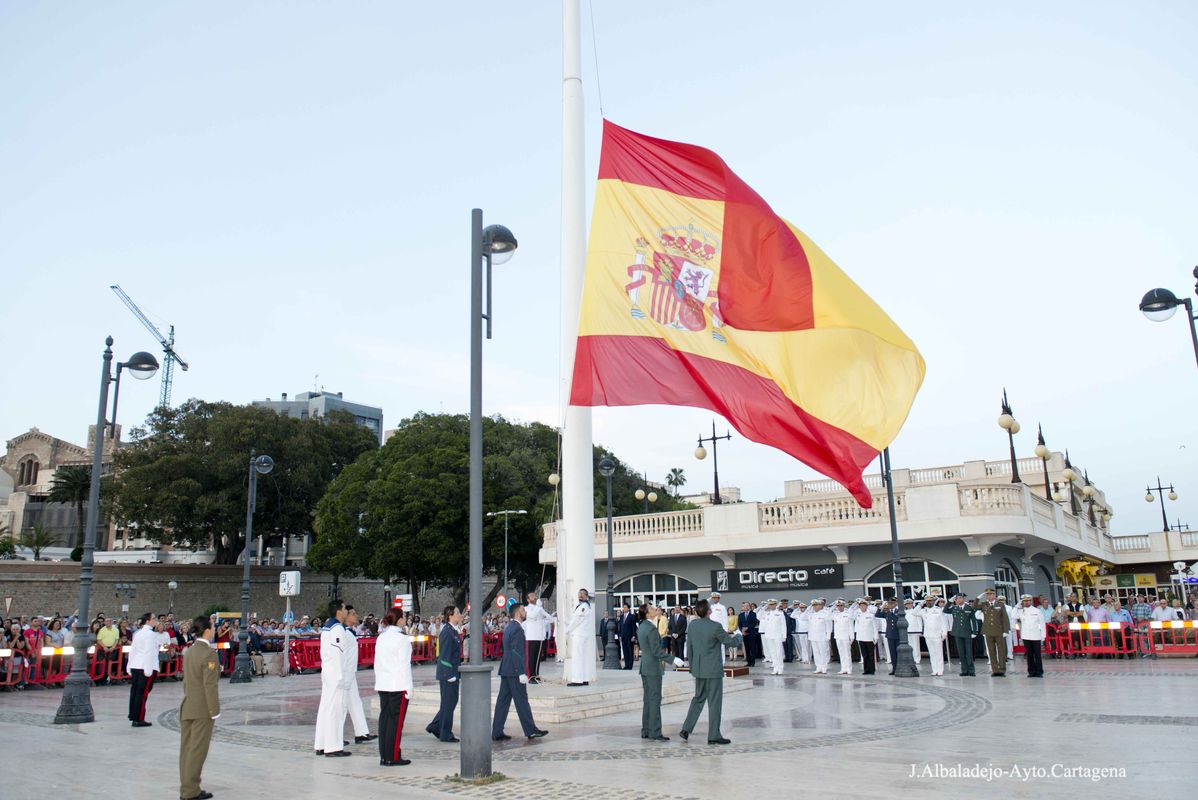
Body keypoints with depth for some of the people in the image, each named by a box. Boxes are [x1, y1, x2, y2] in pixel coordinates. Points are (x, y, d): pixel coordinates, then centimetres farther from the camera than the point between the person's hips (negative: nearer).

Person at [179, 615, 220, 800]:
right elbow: (210, 685, -18)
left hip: (187, 707, 8)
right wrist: (214, 711, -14)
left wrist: (188, 699, 20)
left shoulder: (189, 651, 9)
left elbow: (186, 680, 14)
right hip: (202, 709, -8)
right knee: (197, 750, 0)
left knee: (187, 748, 13)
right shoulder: (209, 653, -17)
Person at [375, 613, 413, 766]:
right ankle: (393, 757, -1)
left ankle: (384, 756, 12)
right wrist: (408, 688, -9)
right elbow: (404, 665, -13)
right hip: (398, 685, -7)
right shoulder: (402, 638, -11)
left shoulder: (381, 637, 10)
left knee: (384, 718, 9)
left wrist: (379, 680, 18)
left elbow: (377, 663, 13)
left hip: (383, 684, 7)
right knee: (396, 720, -3)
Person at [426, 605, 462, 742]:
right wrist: (450, 675, -21)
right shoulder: (447, 632, -18)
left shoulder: (454, 631, 12)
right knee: (448, 704, 1)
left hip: (453, 673, 10)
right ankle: (446, 735, 11)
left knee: (452, 701, 17)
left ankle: (434, 727, 27)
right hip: (448, 673, -10)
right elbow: (445, 656, -21)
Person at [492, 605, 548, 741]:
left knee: (503, 700, 9)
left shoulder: (509, 627, 15)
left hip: (505, 670, 9)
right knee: (522, 701, -2)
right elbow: (517, 653, -20)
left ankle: (497, 732, 10)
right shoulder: (517, 629, -16)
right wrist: (522, 673, -20)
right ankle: (531, 731, 5)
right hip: (514, 671, -9)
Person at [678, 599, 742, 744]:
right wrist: (739, 636, 14)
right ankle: (714, 736, 9)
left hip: (698, 669, 6)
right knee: (714, 702, 4)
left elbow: (690, 646, 8)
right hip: (713, 670, -6)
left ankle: (686, 729, 18)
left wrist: (692, 666, 19)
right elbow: (731, 642, -8)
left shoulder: (692, 625, 0)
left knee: (698, 698, 20)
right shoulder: (715, 626, -19)